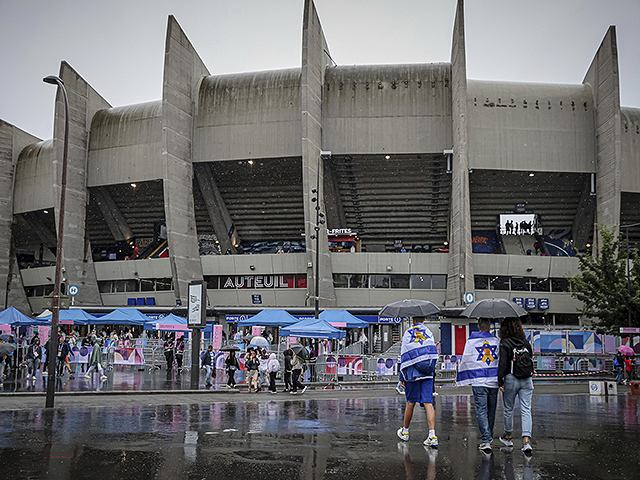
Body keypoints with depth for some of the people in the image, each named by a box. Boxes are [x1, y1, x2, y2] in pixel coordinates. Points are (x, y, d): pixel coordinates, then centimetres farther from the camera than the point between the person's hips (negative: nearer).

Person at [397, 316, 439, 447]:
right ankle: (432, 436, -13)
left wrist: (402, 377, 1)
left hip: (413, 372, -2)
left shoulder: (408, 333, -3)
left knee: (411, 403, 11)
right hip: (427, 373, 2)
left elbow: (404, 357, -4)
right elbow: (433, 353, 8)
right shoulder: (429, 333, 6)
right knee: (428, 403, -2)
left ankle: (405, 432, 27)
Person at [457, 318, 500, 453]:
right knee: (491, 410, 16)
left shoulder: (471, 342, 0)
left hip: (478, 382, -3)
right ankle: (489, 436, 31)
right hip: (493, 381, 3)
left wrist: (463, 378, 9)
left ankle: (486, 441, -12)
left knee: (481, 411, -3)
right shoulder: (496, 341, 6)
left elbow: (465, 361, 1)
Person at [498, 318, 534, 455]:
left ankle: (508, 436, 29)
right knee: (526, 410, 0)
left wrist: (500, 382, -10)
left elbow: (502, 364, -14)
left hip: (511, 379, -4)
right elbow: (531, 360, 13)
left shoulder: (505, 343, -10)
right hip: (527, 380, 4)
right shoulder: (526, 343, 5)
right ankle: (526, 441, -12)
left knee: (508, 409, 13)